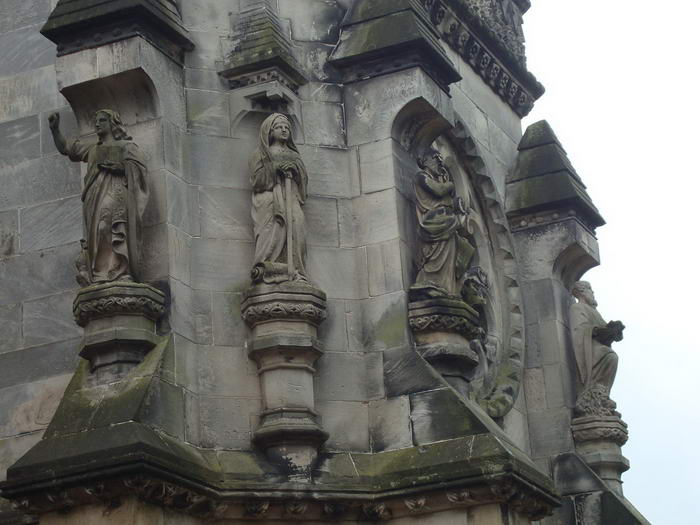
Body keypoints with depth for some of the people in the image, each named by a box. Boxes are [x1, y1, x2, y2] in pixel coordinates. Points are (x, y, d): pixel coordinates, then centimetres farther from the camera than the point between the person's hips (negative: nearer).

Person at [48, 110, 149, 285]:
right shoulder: (93, 149, 32)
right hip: (95, 196, 6)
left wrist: (117, 166, -8)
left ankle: (121, 274, -38)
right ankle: (97, 277, -22)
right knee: (96, 232, -12)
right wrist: (55, 129, 17)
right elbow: (65, 148, 30)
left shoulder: (126, 146, 16)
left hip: (116, 191, -6)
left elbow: (139, 167, 3)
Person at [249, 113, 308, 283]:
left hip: (291, 198, 4)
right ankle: (268, 270, -37)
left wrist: (294, 169, 1)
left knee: (295, 226, -20)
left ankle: (295, 272, -28)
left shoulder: (294, 155, 31)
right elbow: (256, 177, 4)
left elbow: (303, 180, 21)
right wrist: (275, 168, -6)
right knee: (273, 230, -26)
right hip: (269, 197, -3)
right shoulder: (261, 153, 20)